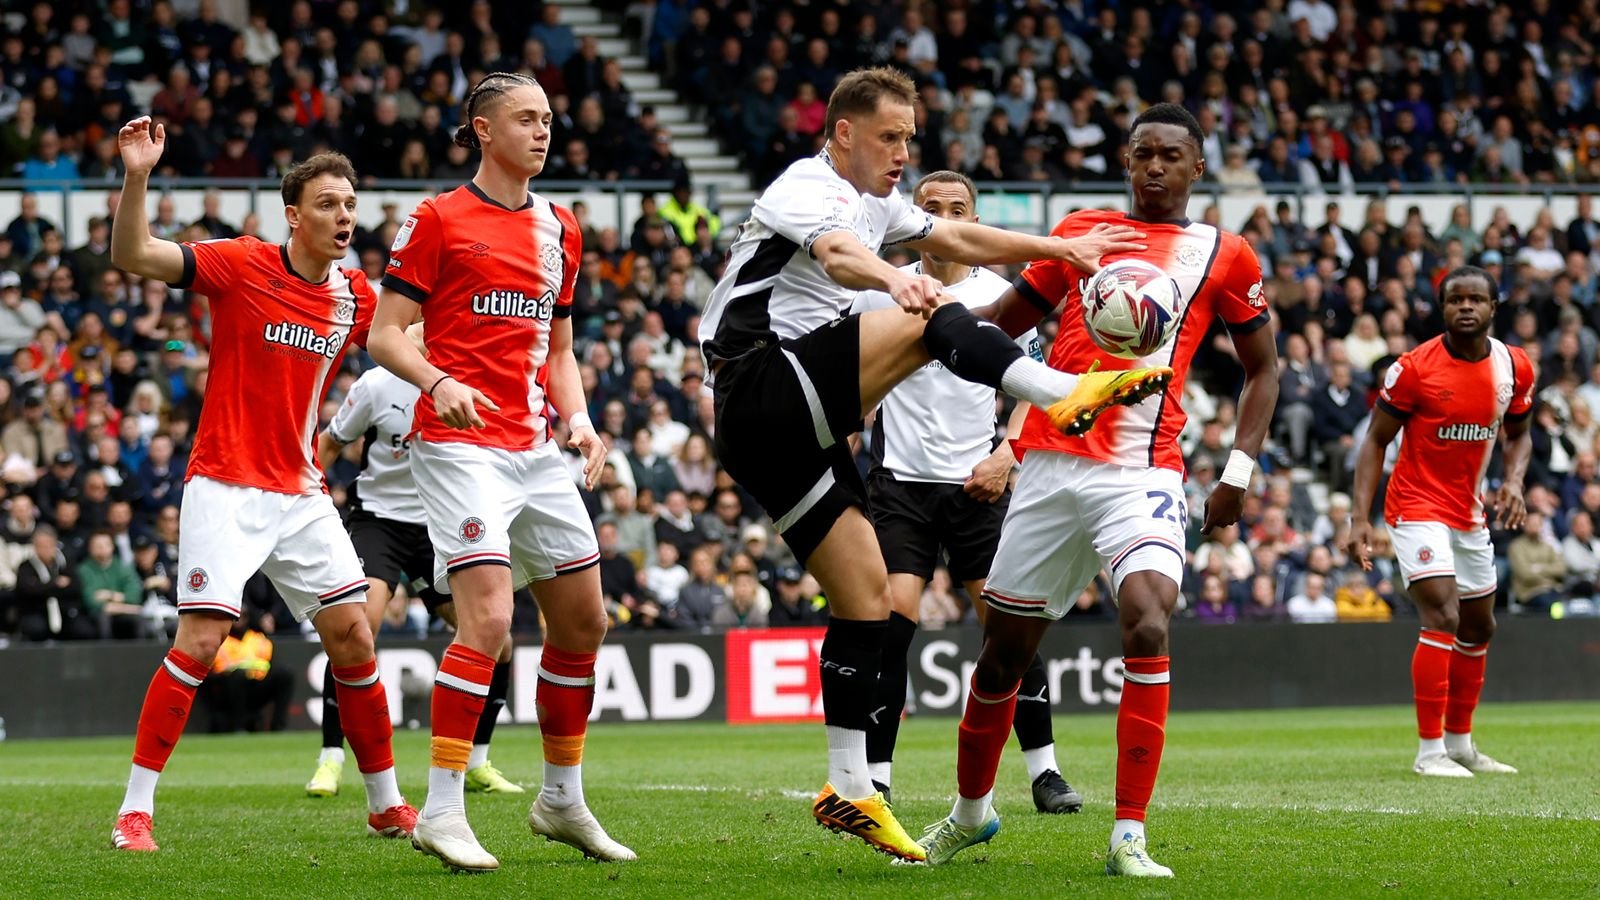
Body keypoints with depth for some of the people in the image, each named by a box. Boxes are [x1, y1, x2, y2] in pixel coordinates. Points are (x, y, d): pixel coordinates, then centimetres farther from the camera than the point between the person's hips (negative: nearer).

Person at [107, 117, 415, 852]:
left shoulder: (356, 297, 6)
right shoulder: (242, 266, -9)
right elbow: (133, 256, -18)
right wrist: (137, 177, -32)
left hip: (302, 494, 5)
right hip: (227, 488, -5)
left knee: (353, 639, 2)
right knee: (200, 640, -13)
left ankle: (386, 805, 15)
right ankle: (134, 811, -5)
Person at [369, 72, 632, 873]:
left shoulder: (559, 229, 16)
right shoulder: (438, 220, -3)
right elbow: (385, 334, -5)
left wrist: (578, 418, 4)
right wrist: (439, 382, -23)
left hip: (535, 450, 7)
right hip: (459, 442, -7)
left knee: (584, 620, 9)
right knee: (488, 618, -19)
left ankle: (562, 800, 23)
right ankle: (441, 812, -15)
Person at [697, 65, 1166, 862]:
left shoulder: (874, 203, 21)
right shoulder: (808, 186, -8)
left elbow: (961, 240, 29)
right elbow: (837, 253, -30)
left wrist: (1062, 248, 17)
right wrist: (896, 281, -52)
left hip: (790, 428, 9)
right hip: (763, 388, -9)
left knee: (866, 592, 5)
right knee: (928, 318, -23)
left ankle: (848, 790, 6)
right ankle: (1064, 393, -36)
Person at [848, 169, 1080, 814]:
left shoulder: (1002, 296, 4)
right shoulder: (881, 290, 3)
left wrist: (1006, 453, -4)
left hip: (978, 483, 1)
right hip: (901, 481, -1)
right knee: (891, 621, -11)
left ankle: (1043, 772, 5)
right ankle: (875, 779, -5)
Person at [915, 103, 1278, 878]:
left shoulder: (1224, 255, 7)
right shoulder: (1081, 233, 13)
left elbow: (1262, 368, 14)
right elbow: (1005, 318, 22)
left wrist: (1239, 469, 4)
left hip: (1143, 473, -3)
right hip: (1051, 463, 3)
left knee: (1149, 629, -25)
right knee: (1005, 647, 8)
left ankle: (1128, 838, -19)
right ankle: (971, 811, 33)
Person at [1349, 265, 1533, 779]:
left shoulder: (1514, 368, -2)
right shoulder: (1414, 368, -16)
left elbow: (1518, 433, 14)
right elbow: (1376, 441, -10)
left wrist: (1514, 481, -8)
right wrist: (1360, 518, -18)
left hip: (1470, 514, 7)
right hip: (1418, 507, -7)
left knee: (1478, 627, 15)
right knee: (1442, 617, -20)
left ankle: (1459, 742, 31)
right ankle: (1430, 751, -17)